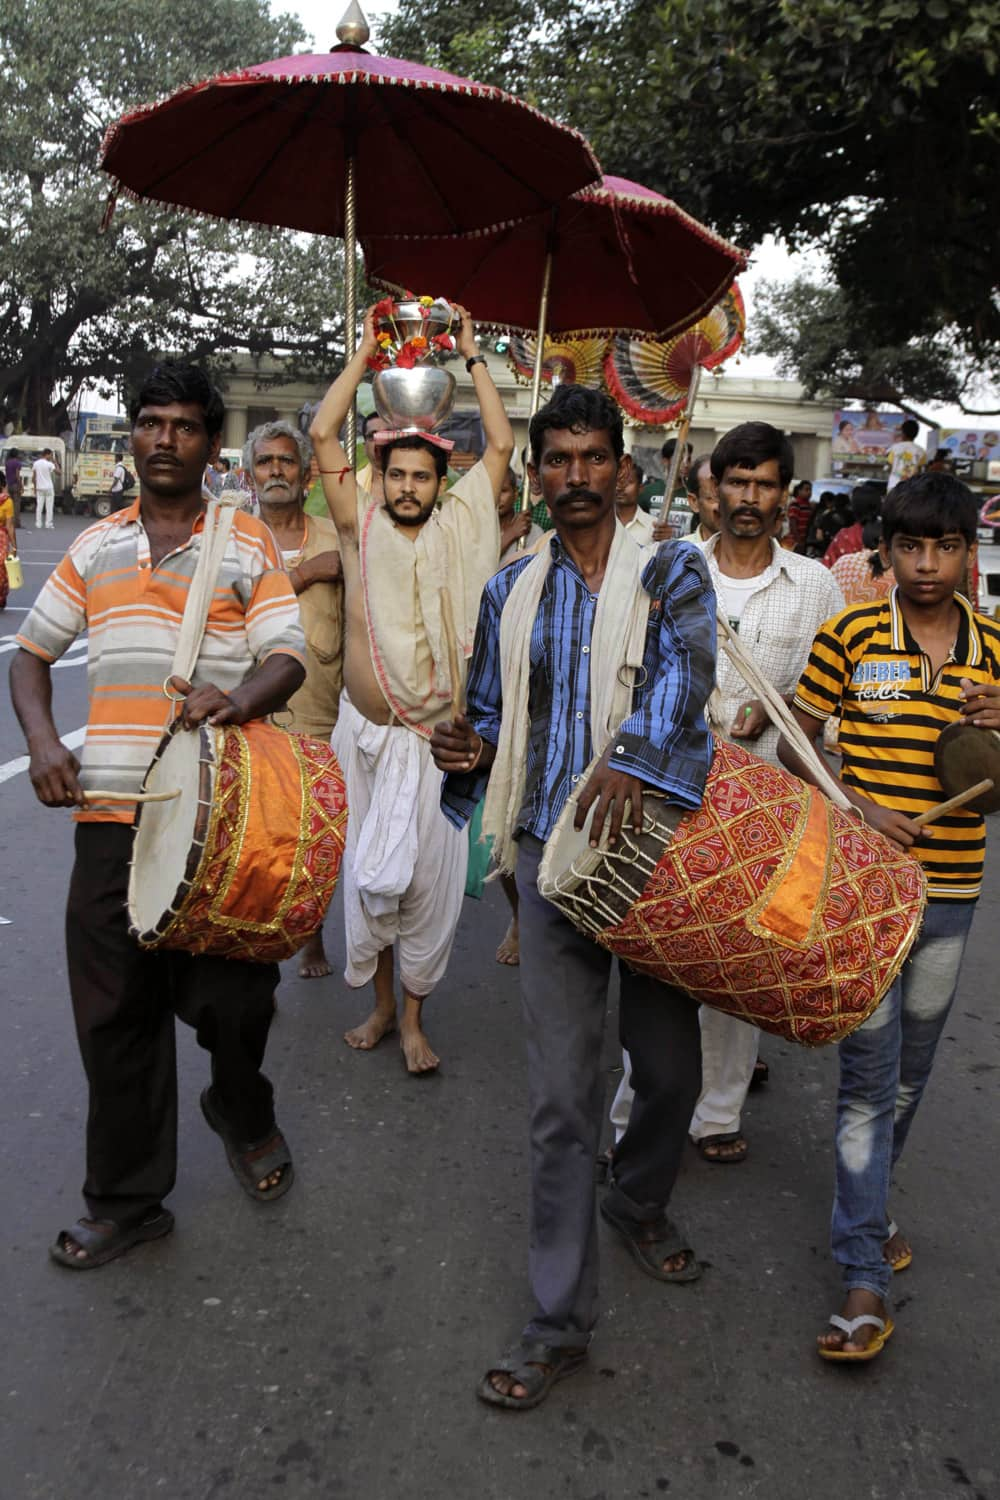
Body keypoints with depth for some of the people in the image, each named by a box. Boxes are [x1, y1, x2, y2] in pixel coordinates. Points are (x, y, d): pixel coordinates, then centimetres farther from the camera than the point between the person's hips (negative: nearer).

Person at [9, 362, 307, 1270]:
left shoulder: (248, 547, 4)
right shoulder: (95, 549, 13)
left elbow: (288, 659, -4)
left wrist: (238, 701, -26)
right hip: (111, 814, 3)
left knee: (235, 997, 4)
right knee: (117, 1010, 7)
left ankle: (243, 1114, 38)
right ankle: (126, 1199, 23)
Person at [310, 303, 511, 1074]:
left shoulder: (456, 531, 3)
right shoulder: (361, 526, 3)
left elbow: (502, 444, 4)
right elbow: (323, 433, 0)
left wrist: (472, 356, 9)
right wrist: (366, 353, 5)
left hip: (437, 737, -1)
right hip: (365, 732, 1)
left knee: (429, 879, 3)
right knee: (367, 872, 10)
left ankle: (415, 1017, 17)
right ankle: (381, 1003, 27)